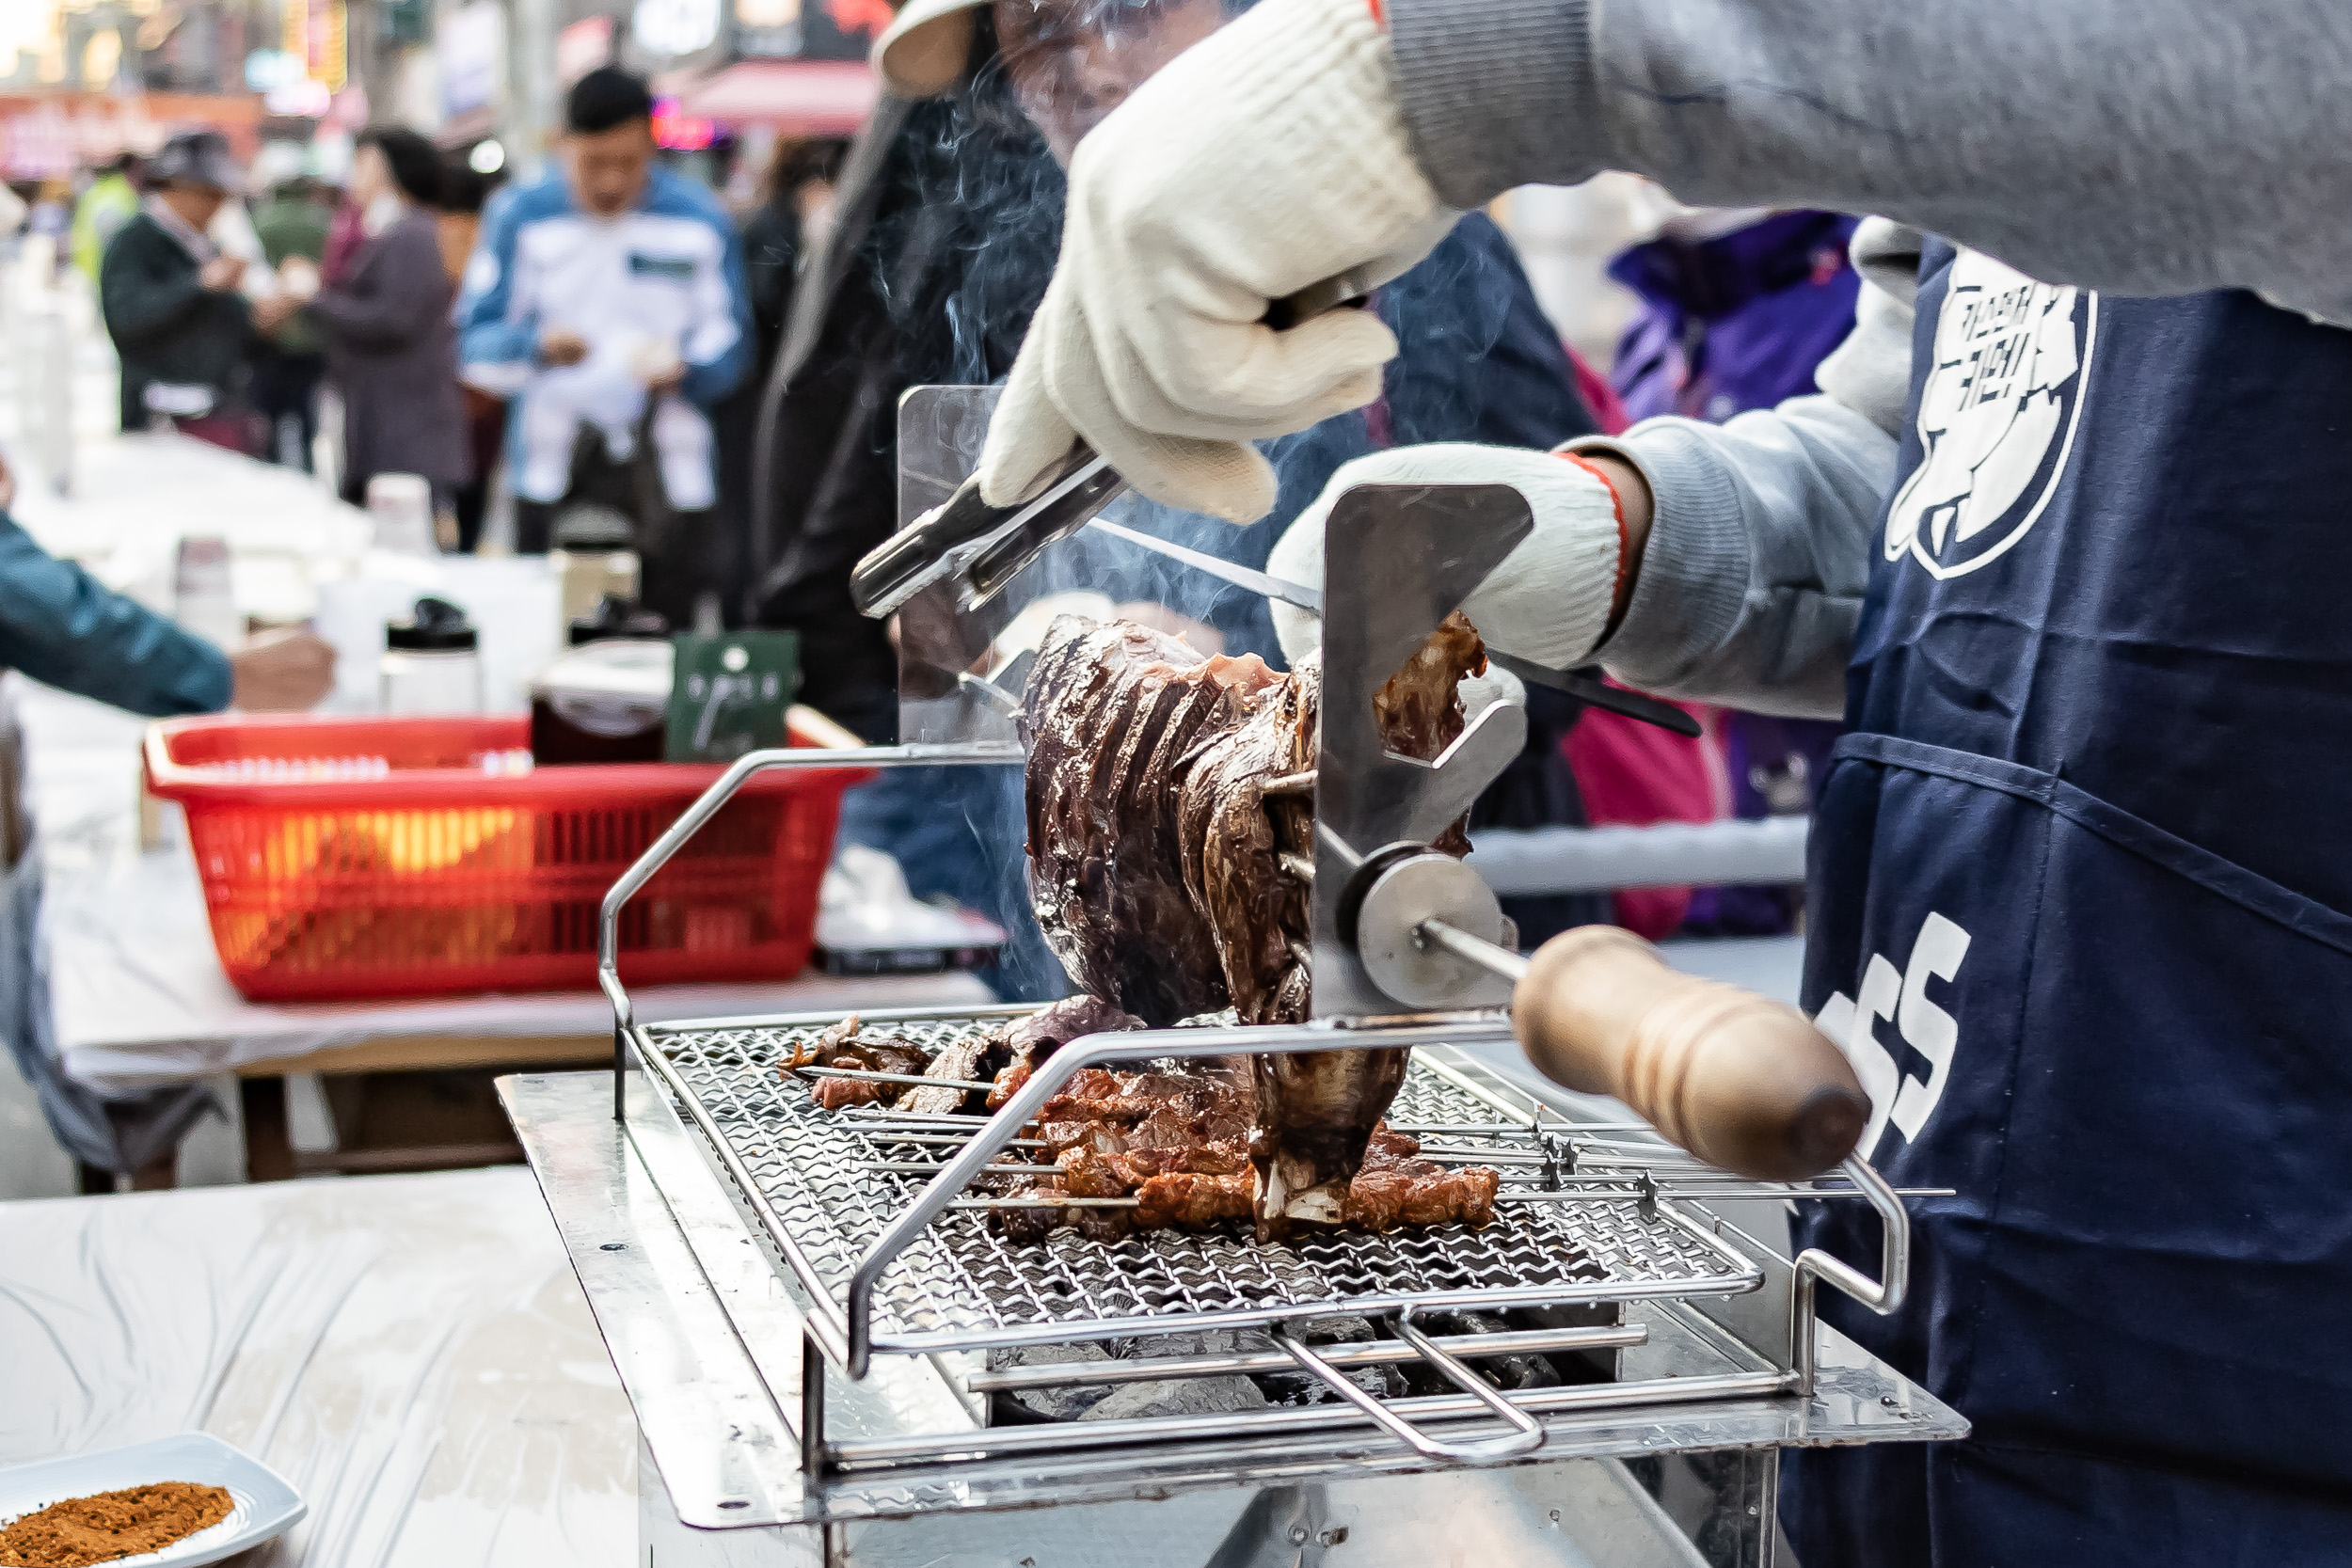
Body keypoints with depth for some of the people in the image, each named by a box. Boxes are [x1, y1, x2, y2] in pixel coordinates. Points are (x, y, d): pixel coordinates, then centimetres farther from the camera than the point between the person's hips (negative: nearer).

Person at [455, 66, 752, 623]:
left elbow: (730, 340, 6)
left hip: (671, 473, 0)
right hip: (551, 470, 0)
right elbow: (474, 342, 2)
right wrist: (538, 345, -20)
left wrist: (683, 366, -17)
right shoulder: (519, 216, 4)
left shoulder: (700, 218, 5)